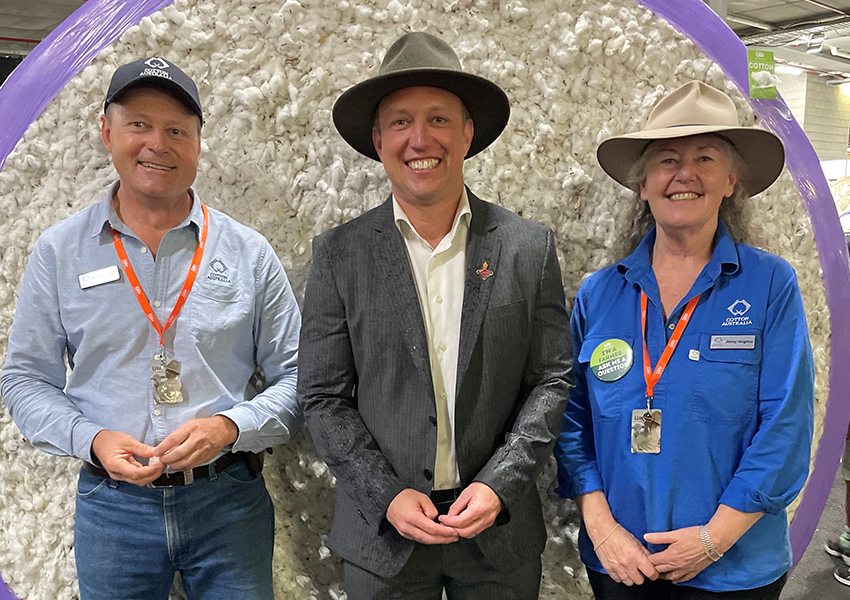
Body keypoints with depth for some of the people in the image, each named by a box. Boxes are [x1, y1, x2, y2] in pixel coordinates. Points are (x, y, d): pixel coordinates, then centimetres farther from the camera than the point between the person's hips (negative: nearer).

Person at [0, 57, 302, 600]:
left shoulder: (250, 254, -1)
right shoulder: (59, 251, 1)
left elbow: (297, 378, 1)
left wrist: (230, 427, -16)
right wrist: (92, 440, -12)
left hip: (230, 504, 0)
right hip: (111, 508, 1)